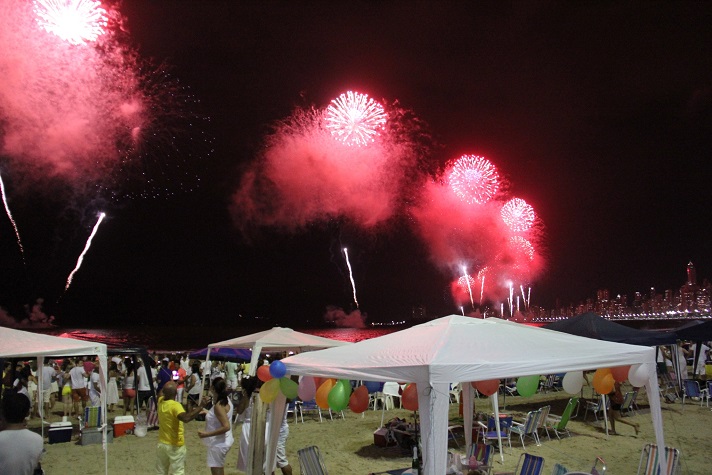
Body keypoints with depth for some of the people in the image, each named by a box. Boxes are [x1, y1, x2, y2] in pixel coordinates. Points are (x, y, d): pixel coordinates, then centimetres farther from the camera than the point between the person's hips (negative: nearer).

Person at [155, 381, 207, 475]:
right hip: (175, 446, -7)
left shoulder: (160, 401, -4)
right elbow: (186, 418, -44)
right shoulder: (175, 405, -25)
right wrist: (200, 406, -39)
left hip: (162, 444, 7)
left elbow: (162, 392, 21)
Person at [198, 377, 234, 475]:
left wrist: (207, 434, -27)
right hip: (222, 441, 9)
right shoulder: (226, 400, 1)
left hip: (219, 443, -9)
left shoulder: (219, 406, -26)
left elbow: (226, 427, -31)